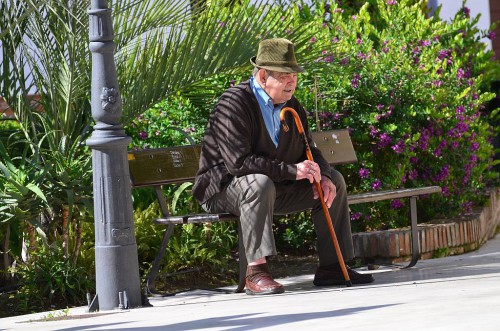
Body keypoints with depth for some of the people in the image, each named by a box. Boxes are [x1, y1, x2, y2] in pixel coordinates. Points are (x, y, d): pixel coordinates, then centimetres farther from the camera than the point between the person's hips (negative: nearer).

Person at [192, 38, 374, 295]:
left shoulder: (292, 106, 5)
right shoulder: (234, 104, -22)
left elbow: (308, 152, 13)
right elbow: (238, 162, -30)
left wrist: (322, 176, -11)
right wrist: (292, 171, -33)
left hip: (275, 187, 8)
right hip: (222, 191, -8)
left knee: (334, 180, 2)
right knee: (260, 183, -40)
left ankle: (331, 266, 5)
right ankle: (256, 272, -39)